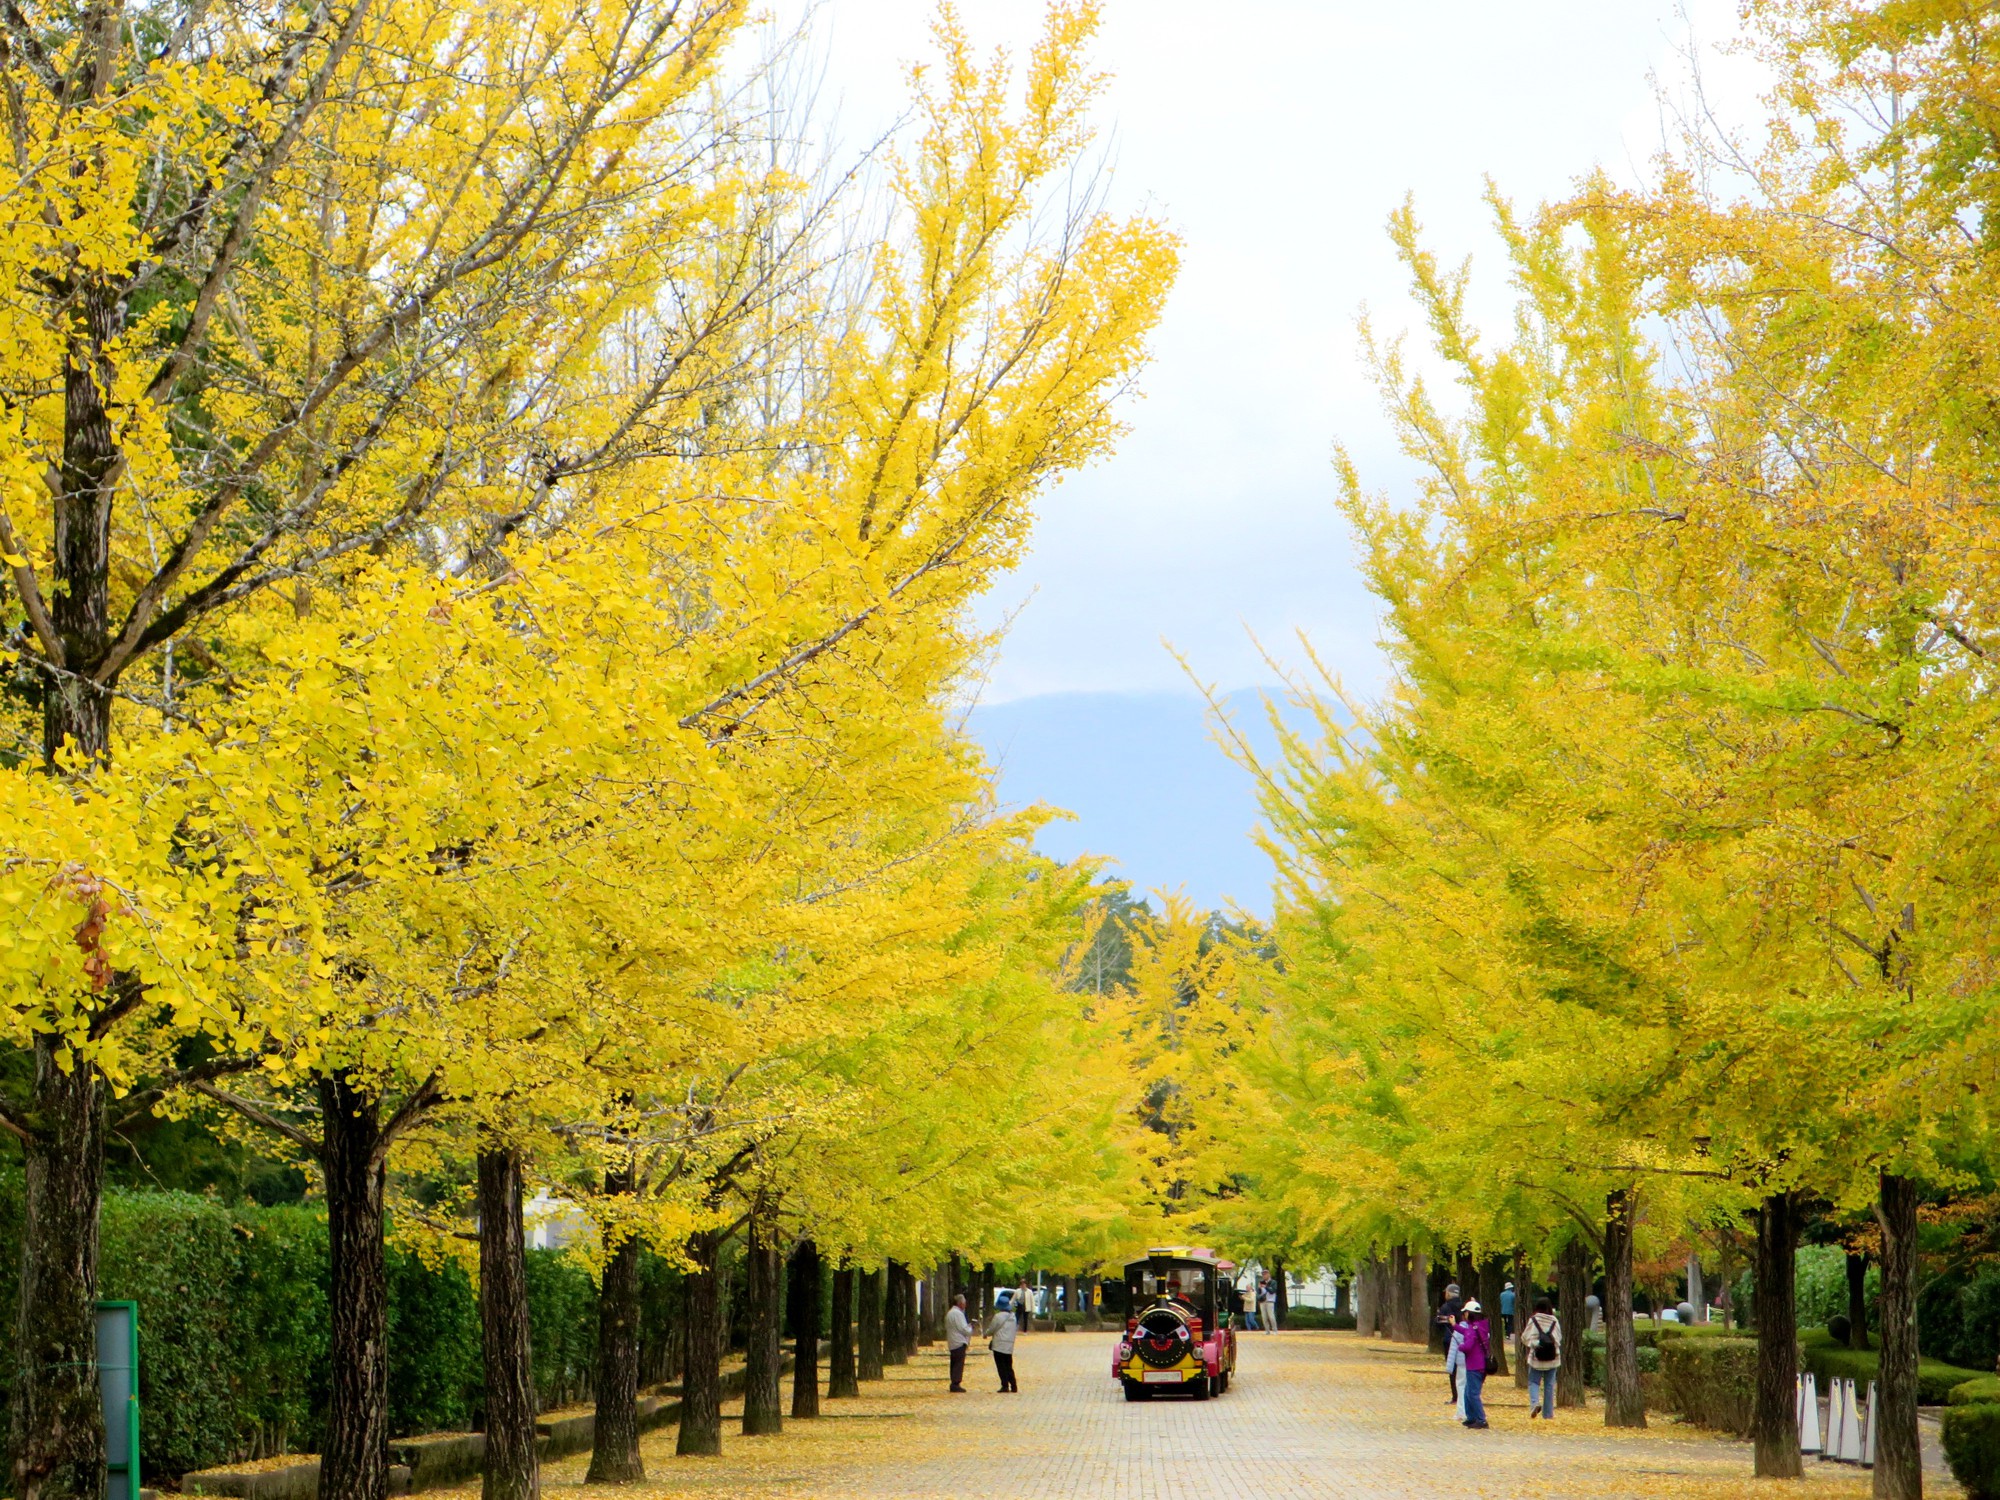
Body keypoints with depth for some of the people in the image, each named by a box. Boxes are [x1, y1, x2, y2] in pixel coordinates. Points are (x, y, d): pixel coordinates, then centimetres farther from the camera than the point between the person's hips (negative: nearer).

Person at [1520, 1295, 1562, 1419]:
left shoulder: (1533, 1320, -9)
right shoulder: (1554, 1321, -4)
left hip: (1536, 1357, -2)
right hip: (1552, 1358, 2)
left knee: (1533, 1382, 8)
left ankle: (1534, 1402, -20)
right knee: (1549, 1384, 10)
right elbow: (1559, 1338, 6)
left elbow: (1525, 1338, -1)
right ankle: (1548, 1413, 12)